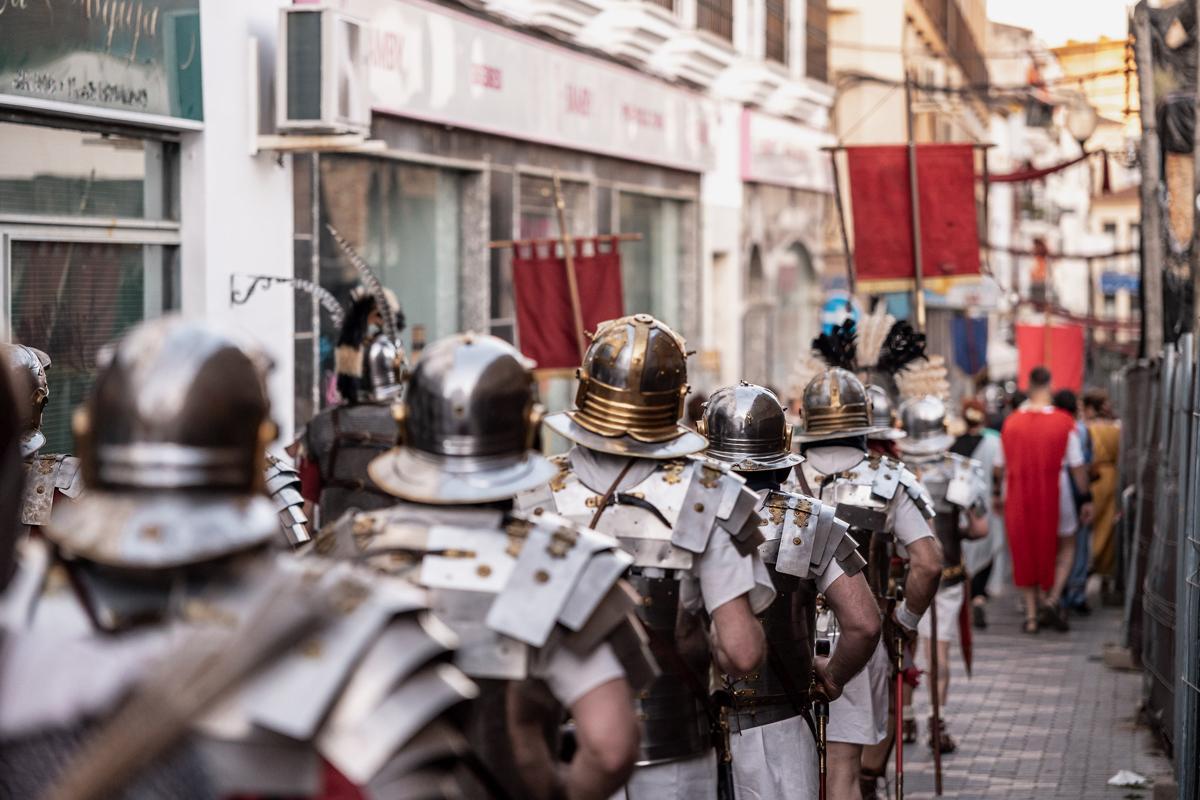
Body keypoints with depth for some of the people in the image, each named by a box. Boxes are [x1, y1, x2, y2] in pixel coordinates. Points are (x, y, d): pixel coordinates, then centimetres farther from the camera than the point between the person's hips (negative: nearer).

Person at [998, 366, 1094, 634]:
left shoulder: (1011, 423, -2)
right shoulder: (1064, 423, -9)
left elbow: (1002, 465, 5)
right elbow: (1077, 466, -6)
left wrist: (1003, 495, 19)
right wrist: (1087, 499, 4)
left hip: (1019, 498, 2)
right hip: (1054, 495, -2)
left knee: (1025, 552, 12)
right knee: (1065, 546, 17)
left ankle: (1031, 614, 11)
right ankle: (1052, 599, -2)